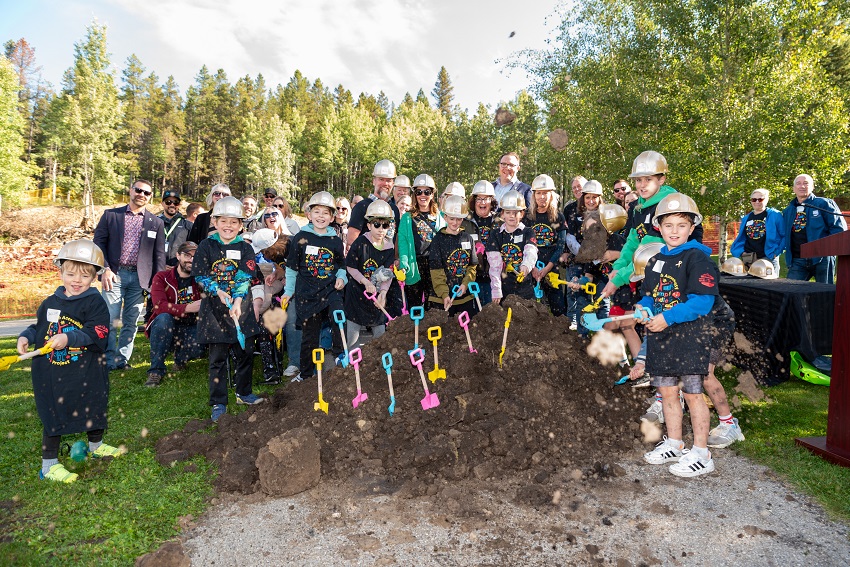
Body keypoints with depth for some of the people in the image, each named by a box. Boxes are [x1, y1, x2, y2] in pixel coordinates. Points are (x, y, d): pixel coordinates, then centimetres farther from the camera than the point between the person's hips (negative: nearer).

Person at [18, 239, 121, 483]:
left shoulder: (95, 303, -11)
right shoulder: (50, 303, 3)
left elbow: (97, 335, -22)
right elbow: (39, 327, 17)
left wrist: (69, 338, -33)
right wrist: (25, 337, -3)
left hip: (87, 375, -2)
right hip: (52, 375, 2)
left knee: (94, 410, 17)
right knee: (53, 417, 8)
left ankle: (96, 446, 42)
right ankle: (49, 465, 20)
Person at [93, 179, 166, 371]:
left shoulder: (156, 223, 9)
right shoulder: (110, 215, 7)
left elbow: (159, 255, 8)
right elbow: (99, 243, 4)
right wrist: (105, 269, -8)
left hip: (139, 278, 1)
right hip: (114, 275, -1)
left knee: (131, 322, 6)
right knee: (110, 319, -2)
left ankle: (122, 359, 17)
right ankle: (108, 361, 8)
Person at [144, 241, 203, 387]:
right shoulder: (162, 277, -3)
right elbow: (159, 306, -19)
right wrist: (187, 308, -31)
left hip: (189, 329, 1)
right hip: (165, 328, -1)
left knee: (200, 347, -32)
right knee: (164, 318, -36)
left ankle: (180, 358, 8)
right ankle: (156, 371, -24)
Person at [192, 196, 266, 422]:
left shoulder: (245, 248, 3)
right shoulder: (206, 246, 2)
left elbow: (247, 277, -5)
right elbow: (200, 275, -3)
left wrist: (237, 301, -17)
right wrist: (219, 292, -16)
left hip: (242, 306, 2)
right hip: (214, 308, -2)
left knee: (245, 352, 9)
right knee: (218, 357, 2)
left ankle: (244, 393, 28)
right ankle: (218, 403, 12)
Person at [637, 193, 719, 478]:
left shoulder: (698, 258, -9)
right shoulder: (655, 260, 14)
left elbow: (702, 301, -18)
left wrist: (668, 318, -24)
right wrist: (644, 311, -2)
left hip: (690, 336, -7)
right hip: (660, 337, 7)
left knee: (692, 393, -1)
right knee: (667, 392, 14)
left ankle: (701, 453, 11)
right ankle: (673, 444, 29)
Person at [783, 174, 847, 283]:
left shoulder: (823, 204, 4)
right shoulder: (787, 211, 17)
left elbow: (839, 228, -2)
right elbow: (784, 234, 22)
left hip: (822, 259, -3)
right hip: (798, 261, 3)